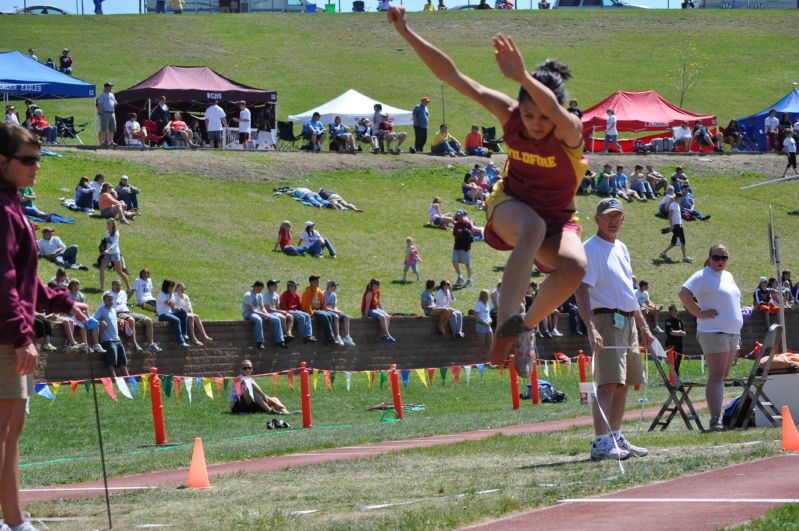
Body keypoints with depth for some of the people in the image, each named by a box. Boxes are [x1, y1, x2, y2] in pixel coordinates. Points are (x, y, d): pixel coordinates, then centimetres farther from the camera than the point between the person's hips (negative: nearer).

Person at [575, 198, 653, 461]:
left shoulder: (621, 249, 18)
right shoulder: (590, 249, -9)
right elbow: (582, 290, -18)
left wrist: (643, 326, 25)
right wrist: (591, 329, -30)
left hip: (628, 322, 9)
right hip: (607, 321, -9)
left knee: (623, 383, 10)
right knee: (608, 382, -15)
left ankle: (616, 437, 17)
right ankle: (601, 443, -19)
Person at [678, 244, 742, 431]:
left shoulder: (728, 276, 18)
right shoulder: (703, 276, -8)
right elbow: (683, 294, -18)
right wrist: (700, 313, -18)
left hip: (733, 332, 9)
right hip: (713, 332, -9)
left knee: (722, 376, 12)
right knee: (717, 376, -15)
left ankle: (719, 415, 17)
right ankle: (715, 419, -20)